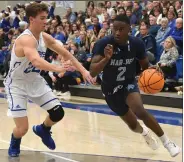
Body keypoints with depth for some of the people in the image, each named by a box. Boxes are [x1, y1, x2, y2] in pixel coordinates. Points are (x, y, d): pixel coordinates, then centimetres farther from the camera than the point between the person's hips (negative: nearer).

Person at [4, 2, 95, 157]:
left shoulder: (45, 37, -4)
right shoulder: (26, 39, -30)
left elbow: (65, 53, 3)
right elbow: (36, 61, -49)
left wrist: (83, 70, -5)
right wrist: (56, 68, -63)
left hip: (35, 81, 7)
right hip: (17, 84, -7)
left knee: (58, 113, 1)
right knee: (22, 128, -11)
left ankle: (42, 130, 35)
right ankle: (14, 145, 26)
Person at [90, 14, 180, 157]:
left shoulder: (137, 43, -17)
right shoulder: (103, 44, -25)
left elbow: (146, 66, 0)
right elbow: (92, 73, -32)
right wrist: (106, 58, -50)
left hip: (129, 84, 0)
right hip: (111, 89, 0)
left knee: (140, 111, -31)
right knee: (133, 125, 13)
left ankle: (166, 141, -12)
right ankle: (145, 133, 52)